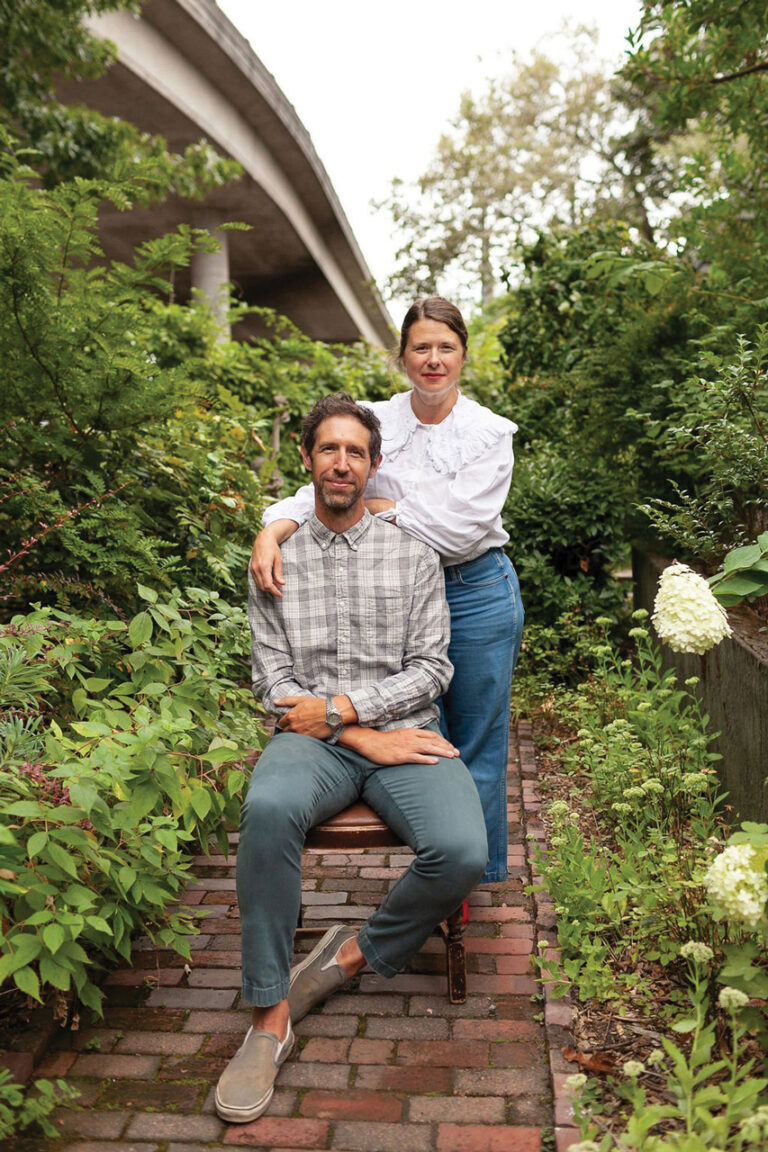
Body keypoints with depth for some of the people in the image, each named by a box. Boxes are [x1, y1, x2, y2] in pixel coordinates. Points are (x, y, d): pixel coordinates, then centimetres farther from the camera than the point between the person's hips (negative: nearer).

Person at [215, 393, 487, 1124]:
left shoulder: (414, 557, 8)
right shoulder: (276, 563, 8)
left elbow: (431, 668, 1)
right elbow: (272, 681, 2)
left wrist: (340, 707, -12)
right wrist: (364, 737, -10)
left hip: (404, 734, 1)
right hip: (313, 739, 0)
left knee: (462, 852, -28)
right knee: (268, 809, -35)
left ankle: (356, 954, 0)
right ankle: (270, 1015, -19)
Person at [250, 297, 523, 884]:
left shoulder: (490, 433, -6)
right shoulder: (376, 421, 2)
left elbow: (456, 528, -17)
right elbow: (324, 488, -9)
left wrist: (375, 506, -11)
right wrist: (273, 530, -27)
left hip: (478, 597, -2)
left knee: (478, 749, 8)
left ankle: (486, 886, 26)